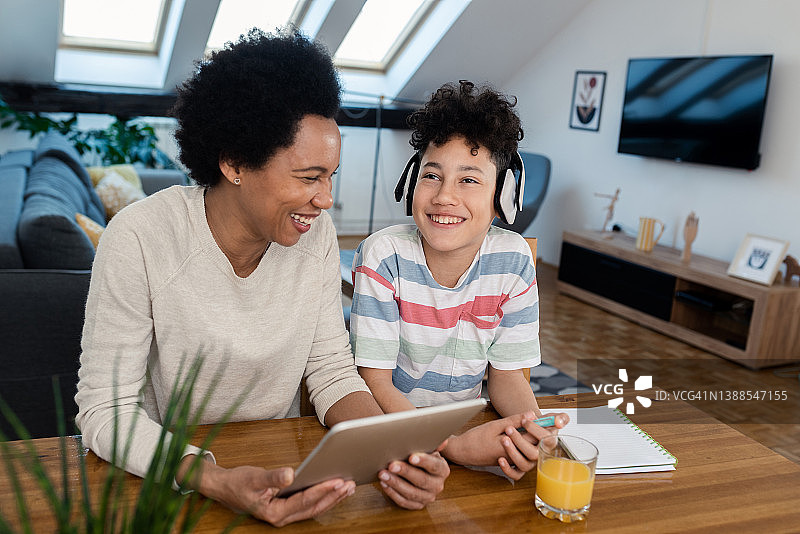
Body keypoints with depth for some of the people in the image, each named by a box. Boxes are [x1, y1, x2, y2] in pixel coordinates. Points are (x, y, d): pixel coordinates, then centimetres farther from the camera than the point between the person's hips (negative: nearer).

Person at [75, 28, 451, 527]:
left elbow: (331, 371, -4)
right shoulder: (140, 239, -19)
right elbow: (105, 411, -17)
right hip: (169, 477, -2)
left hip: (281, 465, 2)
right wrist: (217, 481, -33)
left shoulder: (317, 233, -7)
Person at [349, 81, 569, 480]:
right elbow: (375, 382, -16)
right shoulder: (383, 256, -16)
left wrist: (533, 429, -21)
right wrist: (453, 446, -30)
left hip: (470, 429, 3)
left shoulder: (514, 260, -8)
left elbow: (506, 373, 0)